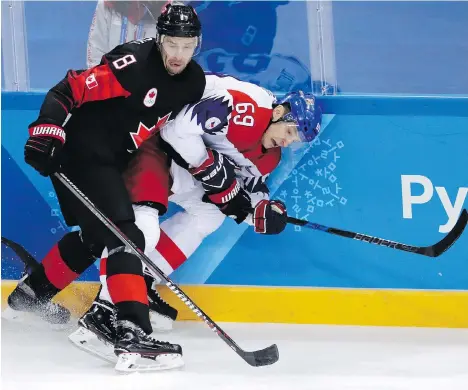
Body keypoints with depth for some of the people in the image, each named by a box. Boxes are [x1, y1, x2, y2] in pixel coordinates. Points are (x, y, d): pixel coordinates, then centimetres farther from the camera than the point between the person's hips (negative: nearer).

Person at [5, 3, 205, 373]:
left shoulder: (194, 81, 3)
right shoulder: (132, 63, -22)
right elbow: (68, 91, -23)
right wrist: (46, 132, -32)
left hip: (110, 163, 10)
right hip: (81, 157, -9)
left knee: (95, 236, 25)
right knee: (125, 238, -20)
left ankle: (32, 291, 45)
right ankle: (132, 331, -30)